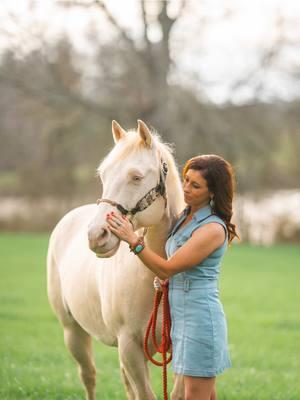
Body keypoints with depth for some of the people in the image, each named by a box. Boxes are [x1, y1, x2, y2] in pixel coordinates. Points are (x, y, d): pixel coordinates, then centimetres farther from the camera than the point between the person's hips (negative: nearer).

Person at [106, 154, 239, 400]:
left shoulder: (213, 229, -18)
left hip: (199, 316, -10)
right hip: (184, 315, 10)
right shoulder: (185, 216, 10)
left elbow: (167, 269, -19)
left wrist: (132, 240, -22)